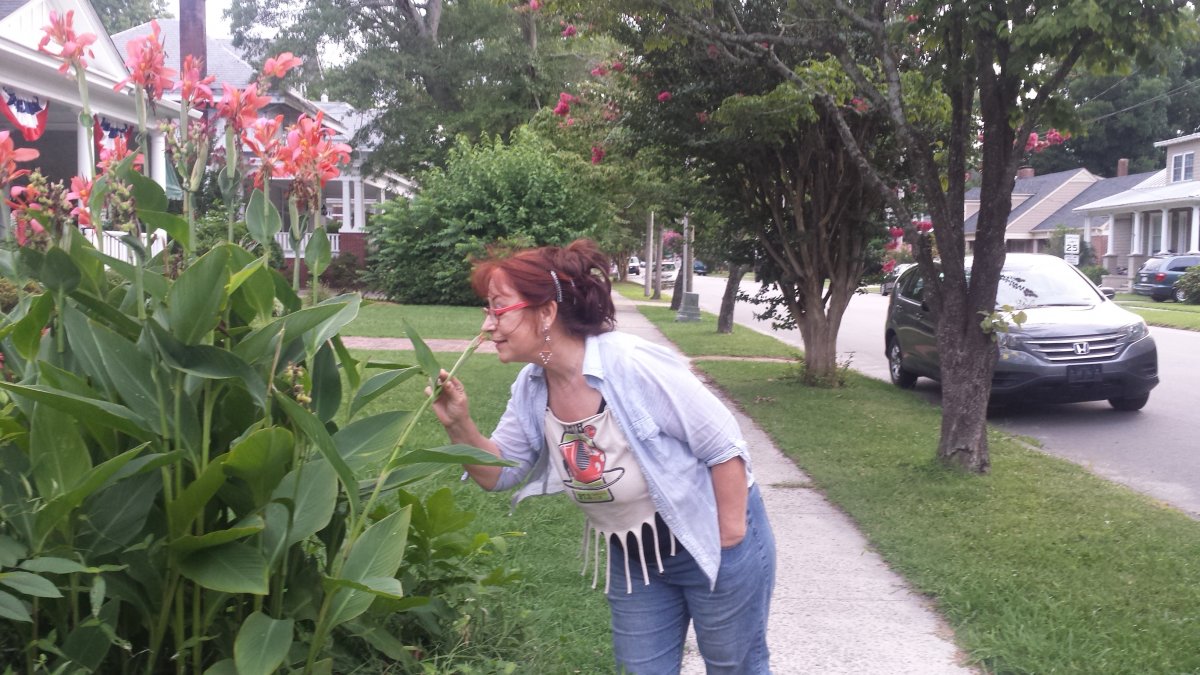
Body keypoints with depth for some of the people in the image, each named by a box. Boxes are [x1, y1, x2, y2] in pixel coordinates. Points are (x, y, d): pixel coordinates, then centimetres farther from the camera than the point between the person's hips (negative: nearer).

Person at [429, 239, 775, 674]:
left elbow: (724, 447, -22)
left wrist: (730, 541, -15)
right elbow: (500, 473, 2)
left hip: (710, 543, -6)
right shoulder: (531, 387, -8)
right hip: (631, 557, 6)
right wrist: (458, 425, -16)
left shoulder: (636, 365, -29)